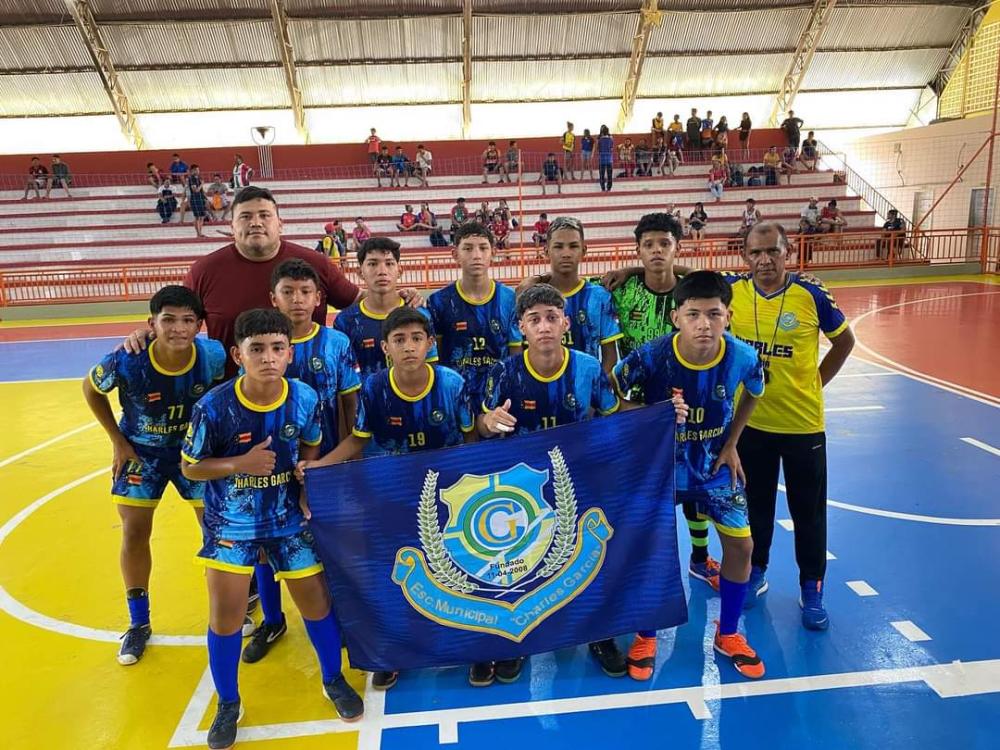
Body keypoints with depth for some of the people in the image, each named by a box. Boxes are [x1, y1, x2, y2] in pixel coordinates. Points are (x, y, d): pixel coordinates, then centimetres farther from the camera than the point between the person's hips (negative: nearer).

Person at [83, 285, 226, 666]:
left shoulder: (214, 355, -27)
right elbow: (91, 390, -7)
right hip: (141, 451, 0)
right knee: (134, 533, 5)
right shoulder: (126, 361, -29)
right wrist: (118, 442, -6)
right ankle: (138, 624, 25)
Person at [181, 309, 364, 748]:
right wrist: (240, 464, -26)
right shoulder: (214, 407, -22)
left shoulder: (305, 399, -15)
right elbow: (190, 467, -9)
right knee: (225, 614, 0)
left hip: (288, 518, 2)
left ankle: (334, 681, 36)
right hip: (231, 522, -1)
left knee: (317, 601, 9)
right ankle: (228, 704, 28)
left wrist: (307, 490, -10)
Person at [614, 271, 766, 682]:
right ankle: (646, 636, 24)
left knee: (741, 543, 3)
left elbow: (753, 394, 4)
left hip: (714, 463, 3)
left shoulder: (743, 357, -21)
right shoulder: (650, 357, -29)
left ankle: (728, 634, 28)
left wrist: (731, 443, 3)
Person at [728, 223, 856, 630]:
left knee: (808, 510, 11)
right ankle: (756, 573, 37)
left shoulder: (812, 294, -13)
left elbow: (844, 341, 2)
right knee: (756, 504, 17)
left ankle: (811, 589, 28)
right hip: (750, 422, 2)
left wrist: (816, 383, 1)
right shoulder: (733, 291, -9)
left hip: (803, 423, -1)